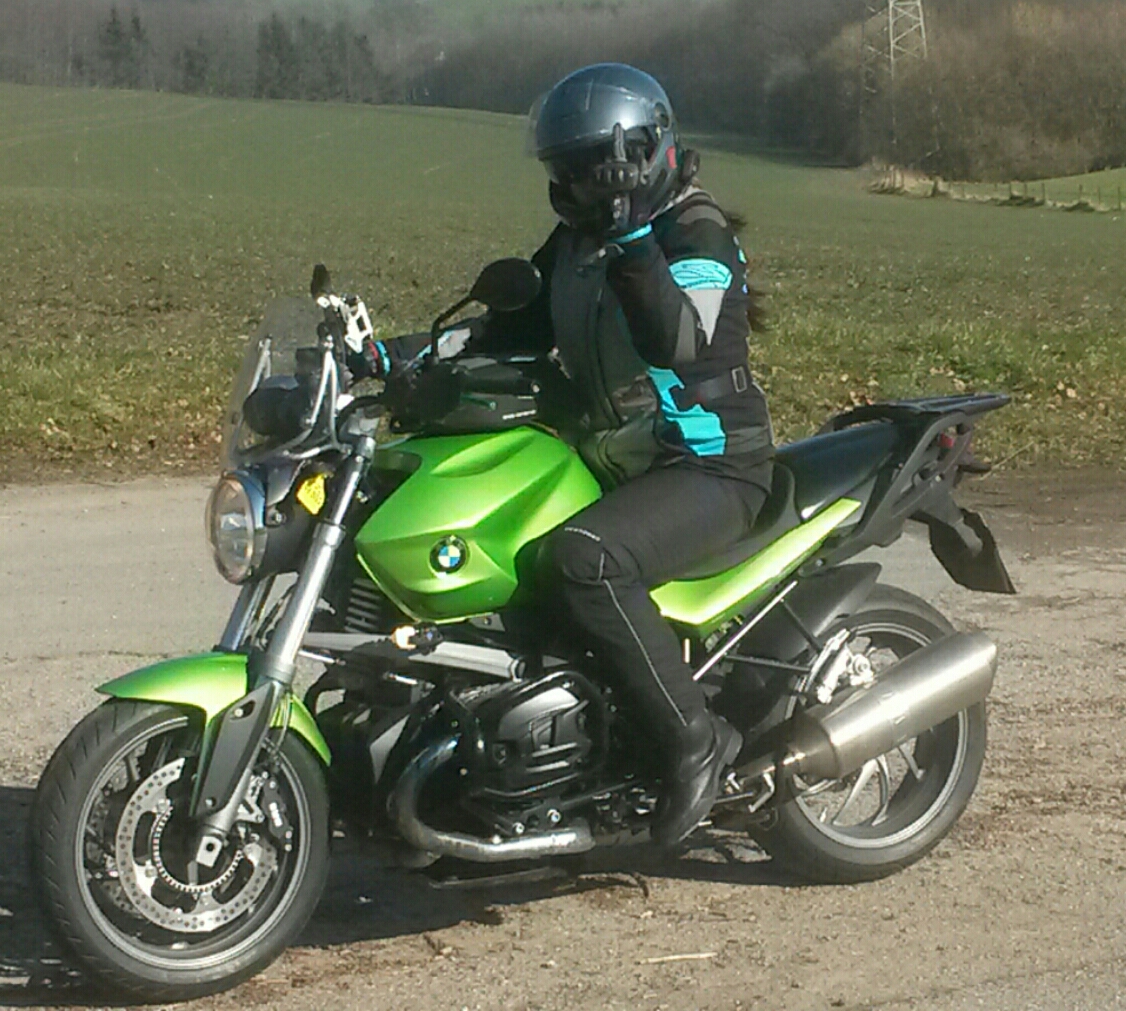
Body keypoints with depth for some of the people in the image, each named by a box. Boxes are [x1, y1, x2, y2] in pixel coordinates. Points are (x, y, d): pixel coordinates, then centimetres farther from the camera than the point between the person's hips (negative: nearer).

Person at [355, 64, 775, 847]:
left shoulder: (696, 236, -12)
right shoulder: (576, 241, 14)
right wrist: (403, 357, 6)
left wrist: (633, 239, -34)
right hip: (612, 461, 9)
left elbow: (676, 340, -29)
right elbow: (518, 329, 17)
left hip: (708, 469, -9)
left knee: (585, 558, -35)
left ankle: (695, 736, -22)